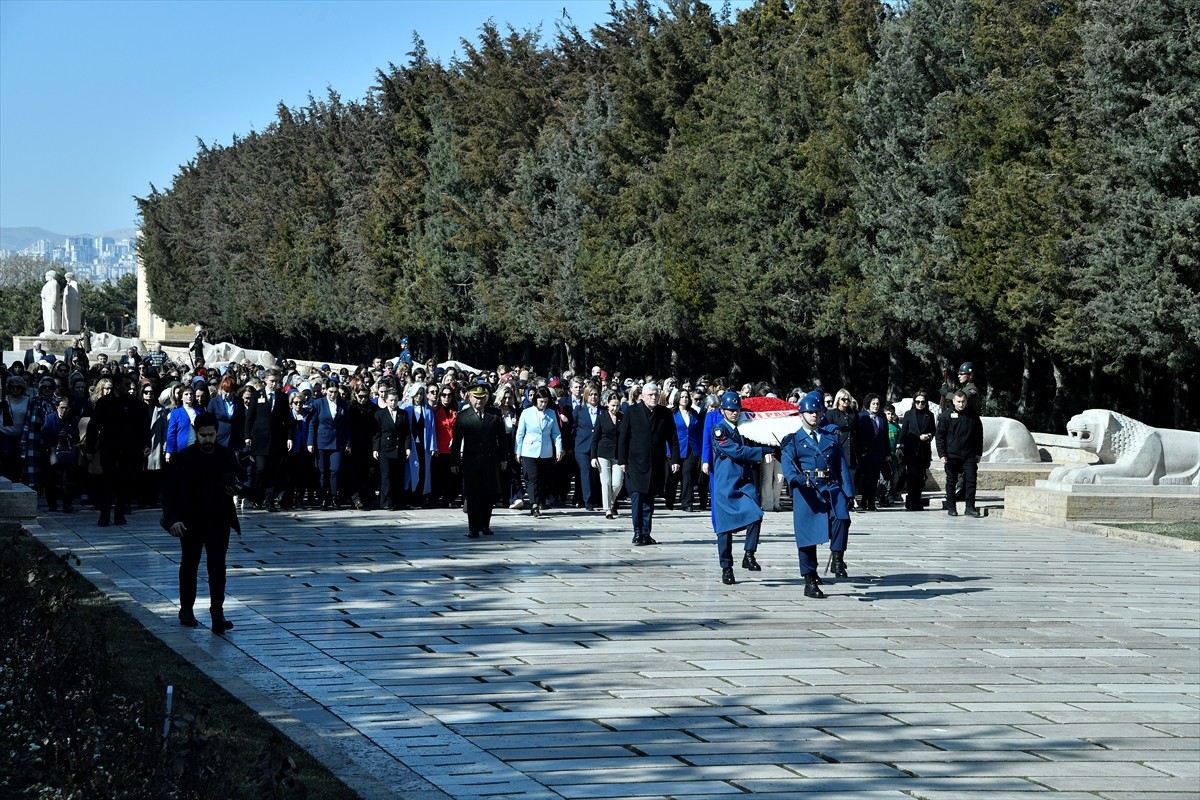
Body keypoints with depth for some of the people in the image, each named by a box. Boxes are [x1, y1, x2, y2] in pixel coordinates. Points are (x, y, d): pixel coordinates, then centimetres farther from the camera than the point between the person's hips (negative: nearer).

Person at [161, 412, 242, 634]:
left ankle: (217, 615, -9)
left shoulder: (227, 457, -2)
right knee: (189, 565, 12)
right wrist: (173, 519, -17)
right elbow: (170, 491, -7)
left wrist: (235, 489, -12)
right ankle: (186, 611, 25)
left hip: (218, 521, 1)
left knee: (217, 566, -6)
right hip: (190, 521, -1)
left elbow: (236, 483, 13)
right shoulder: (184, 459, -9)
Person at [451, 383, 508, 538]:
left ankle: (485, 525, 20)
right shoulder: (462, 416, 2)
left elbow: (502, 438, 9)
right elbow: (456, 441, 3)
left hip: (491, 461, 2)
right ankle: (473, 528, 3)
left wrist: (503, 458, 5)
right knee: (472, 495, -2)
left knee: (489, 495, 5)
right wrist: (454, 462, 0)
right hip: (470, 461, -2)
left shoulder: (495, 415, 5)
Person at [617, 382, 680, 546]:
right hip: (636, 463, -3)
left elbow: (673, 438, 9)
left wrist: (675, 459, 1)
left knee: (649, 499, 7)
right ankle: (637, 532, -8)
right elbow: (623, 438, 2)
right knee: (637, 496, -10)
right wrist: (622, 460, -3)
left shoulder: (665, 414, 7)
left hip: (656, 463, 3)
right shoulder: (632, 412, 1)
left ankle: (646, 533, 11)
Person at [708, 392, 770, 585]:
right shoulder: (719, 430, -6)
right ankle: (726, 568, 10)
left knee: (755, 515, -19)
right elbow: (736, 452, -16)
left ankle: (749, 556, -10)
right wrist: (764, 452, -15)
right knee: (725, 527, 0)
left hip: (745, 482, 5)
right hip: (725, 485, -4)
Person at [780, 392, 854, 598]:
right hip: (806, 491, -2)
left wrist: (847, 492, 5)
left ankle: (837, 558, -14)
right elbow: (787, 463, -8)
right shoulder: (793, 440, 9)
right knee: (807, 536, -3)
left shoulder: (831, 436, 17)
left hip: (831, 488, 2)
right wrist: (796, 478, -30)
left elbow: (842, 465, 14)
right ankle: (810, 582, 3)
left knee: (841, 518, -28)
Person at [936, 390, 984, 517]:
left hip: (969, 455, 2)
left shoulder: (973, 416, 9)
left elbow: (979, 435, 17)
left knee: (971, 480, -5)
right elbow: (940, 435, 1)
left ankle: (970, 507, -1)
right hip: (952, 455, -2)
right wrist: (942, 454, -6)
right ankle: (951, 507, 12)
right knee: (951, 481, 4)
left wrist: (978, 453, 13)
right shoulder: (946, 416, 1)